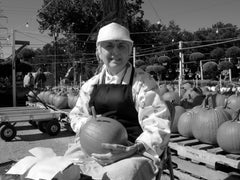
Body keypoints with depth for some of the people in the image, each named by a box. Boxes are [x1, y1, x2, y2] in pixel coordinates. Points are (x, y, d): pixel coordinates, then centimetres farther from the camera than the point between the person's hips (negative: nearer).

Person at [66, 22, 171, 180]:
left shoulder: (143, 82, -4)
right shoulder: (91, 84, 10)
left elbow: (158, 125, -9)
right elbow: (76, 115, 20)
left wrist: (133, 149, -26)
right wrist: (88, 123, -4)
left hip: (133, 151, -4)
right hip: (92, 147, 5)